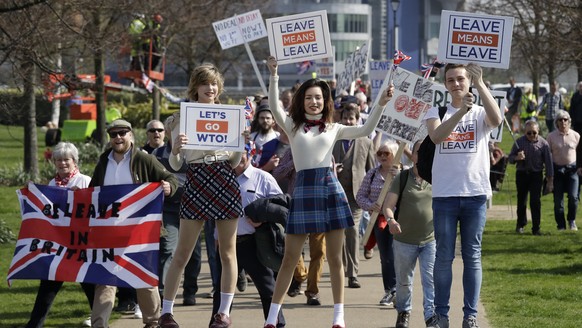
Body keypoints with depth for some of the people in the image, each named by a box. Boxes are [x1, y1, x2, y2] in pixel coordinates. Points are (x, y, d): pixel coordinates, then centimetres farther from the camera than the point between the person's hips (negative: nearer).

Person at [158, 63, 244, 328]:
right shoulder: (183, 118, 4)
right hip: (196, 183, -2)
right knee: (182, 253, -1)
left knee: (228, 252, 4)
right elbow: (175, 165, 2)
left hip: (225, 182, 2)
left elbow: (235, 162, 12)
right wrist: (175, 150, -19)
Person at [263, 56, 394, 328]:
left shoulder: (333, 129, 13)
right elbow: (274, 106, -7)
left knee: (335, 258, 4)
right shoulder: (292, 126, 8)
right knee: (290, 258, 0)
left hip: (330, 188, 1)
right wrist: (273, 76, -18)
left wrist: (381, 104, -6)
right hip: (304, 189, -1)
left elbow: (366, 130, 5)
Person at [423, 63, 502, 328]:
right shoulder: (437, 112, 7)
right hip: (444, 194, 0)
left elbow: (496, 120, -20)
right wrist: (461, 111, -29)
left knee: (472, 256, 4)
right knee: (444, 256, 3)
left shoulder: (481, 113, 5)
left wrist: (480, 84, -25)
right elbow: (436, 136, -15)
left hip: (475, 193, 0)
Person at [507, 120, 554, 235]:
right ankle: (520, 224, 30)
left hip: (536, 175, -1)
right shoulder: (519, 142, -3)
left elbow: (548, 162, -1)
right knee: (521, 201, 10)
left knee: (535, 202, -8)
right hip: (522, 174, 2)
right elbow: (510, 158, 5)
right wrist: (516, 158, -20)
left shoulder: (543, 143, -6)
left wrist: (550, 180, -3)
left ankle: (536, 228, -3)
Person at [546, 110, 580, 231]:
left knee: (573, 196, -11)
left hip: (572, 168, 0)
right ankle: (561, 224, 11)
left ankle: (572, 221, 11)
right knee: (558, 199, 0)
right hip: (557, 169, 0)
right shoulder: (551, 136, 1)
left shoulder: (575, 135, 2)